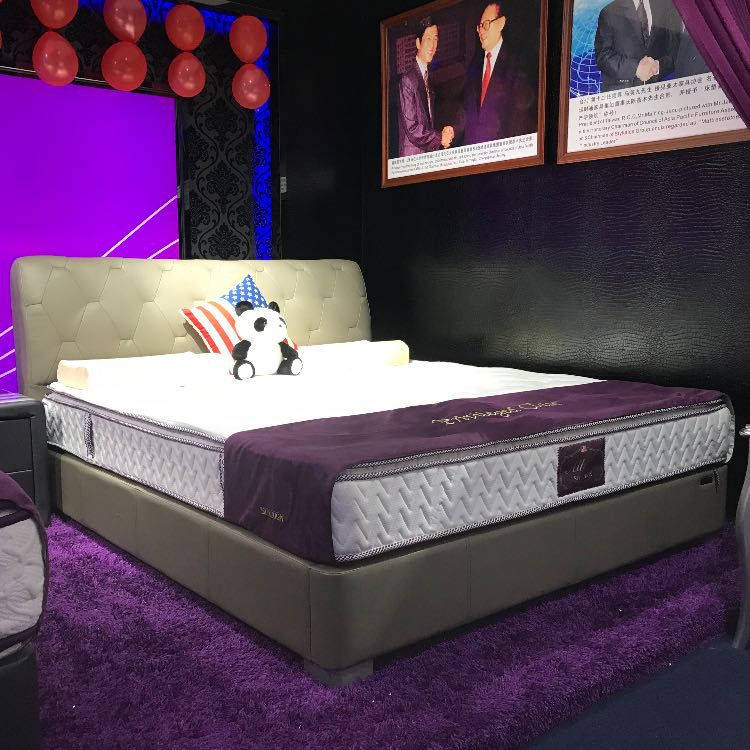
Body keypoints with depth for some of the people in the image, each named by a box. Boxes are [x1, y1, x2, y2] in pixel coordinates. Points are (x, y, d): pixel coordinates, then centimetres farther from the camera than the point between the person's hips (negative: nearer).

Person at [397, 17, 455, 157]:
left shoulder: (426, 77, 14)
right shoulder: (407, 79, -12)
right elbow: (411, 128, -16)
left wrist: (444, 134, 1)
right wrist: (440, 138, -10)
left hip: (429, 153, 7)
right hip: (412, 157, -7)